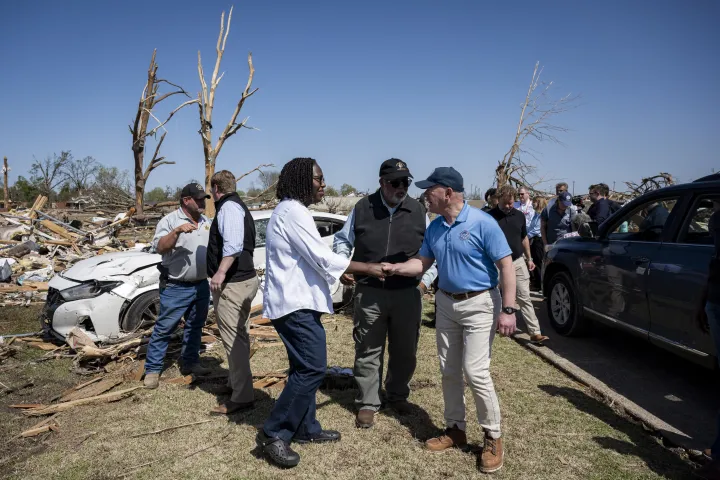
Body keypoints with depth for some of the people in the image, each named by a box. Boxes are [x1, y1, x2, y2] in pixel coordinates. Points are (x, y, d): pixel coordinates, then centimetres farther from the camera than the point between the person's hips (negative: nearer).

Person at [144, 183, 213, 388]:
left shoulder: (206, 222, 10)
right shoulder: (170, 220, -9)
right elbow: (159, 248, -21)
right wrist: (176, 231, -33)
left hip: (202, 285, 6)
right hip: (175, 288, -6)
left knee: (195, 327, 15)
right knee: (163, 329, 0)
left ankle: (190, 362, 29)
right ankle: (152, 370, 9)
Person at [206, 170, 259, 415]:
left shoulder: (229, 207, -14)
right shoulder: (238, 206, 18)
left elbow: (233, 244, -29)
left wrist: (221, 272, -34)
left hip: (232, 283, -11)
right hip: (245, 278, 11)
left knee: (233, 339, -7)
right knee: (239, 336, 20)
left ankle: (242, 396, -2)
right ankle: (236, 383, 35)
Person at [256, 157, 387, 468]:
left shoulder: (291, 210, 19)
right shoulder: (292, 211, -16)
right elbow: (322, 257, -19)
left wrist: (339, 274, 17)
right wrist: (368, 268, -11)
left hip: (295, 299, 11)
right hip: (295, 303, -11)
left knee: (306, 367, 15)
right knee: (312, 368, -10)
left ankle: (305, 428, 24)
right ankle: (273, 434, -2)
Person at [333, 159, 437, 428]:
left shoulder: (418, 212, 3)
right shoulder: (362, 209, 0)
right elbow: (342, 240, 12)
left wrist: (425, 280, 3)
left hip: (408, 294, 2)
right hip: (369, 293, -1)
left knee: (405, 351, 14)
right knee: (368, 352, 6)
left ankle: (397, 396, 35)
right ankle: (367, 404, 21)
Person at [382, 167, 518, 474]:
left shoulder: (482, 223, -17)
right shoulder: (435, 227, 3)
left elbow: (506, 266, -16)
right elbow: (423, 263, 8)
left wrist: (508, 309, -21)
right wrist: (395, 269, -9)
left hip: (479, 304, -7)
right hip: (446, 303, 7)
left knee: (475, 372, -9)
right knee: (449, 372, 12)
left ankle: (493, 437, 10)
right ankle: (455, 429, 28)